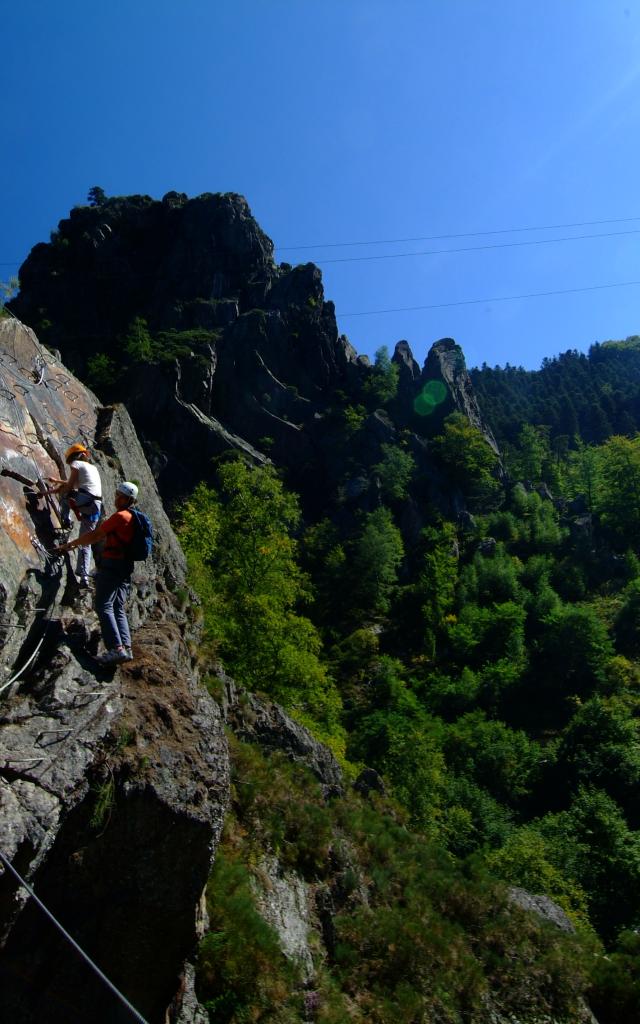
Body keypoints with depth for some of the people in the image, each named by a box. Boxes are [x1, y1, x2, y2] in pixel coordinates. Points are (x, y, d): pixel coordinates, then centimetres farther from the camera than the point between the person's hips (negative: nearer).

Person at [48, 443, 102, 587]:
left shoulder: (76, 464, 7)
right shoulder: (92, 468, 30)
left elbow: (69, 486, 1)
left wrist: (52, 491, 15)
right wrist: (57, 480, 52)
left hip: (85, 501, -8)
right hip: (96, 506, 8)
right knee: (85, 543, 8)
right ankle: (84, 577, 2)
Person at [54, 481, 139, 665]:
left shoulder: (119, 516, -9)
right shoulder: (132, 518, 19)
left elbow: (94, 535, -7)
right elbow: (101, 536, 23)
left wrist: (69, 544, 4)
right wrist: (76, 544, 25)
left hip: (111, 565, -9)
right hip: (125, 568, 9)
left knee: (104, 606, -12)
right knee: (118, 609, 7)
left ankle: (116, 649, -21)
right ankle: (126, 648, -2)